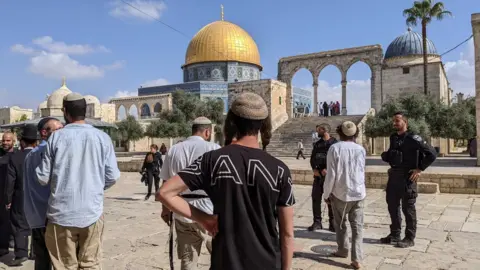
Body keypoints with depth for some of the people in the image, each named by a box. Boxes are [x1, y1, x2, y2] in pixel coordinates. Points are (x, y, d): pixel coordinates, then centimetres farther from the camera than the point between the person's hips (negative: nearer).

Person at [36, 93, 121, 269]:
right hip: (92, 212, 1)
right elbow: (112, 177, -1)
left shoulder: (56, 137, -6)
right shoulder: (102, 138, -3)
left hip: (62, 214, 0)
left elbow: (43, 178, -1)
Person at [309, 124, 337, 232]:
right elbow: (312, 158, 13)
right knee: (315, 198, 3)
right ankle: (317, 221, 11)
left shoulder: (334, 143, -2)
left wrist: (328, 169, -19)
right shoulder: (317, 144, 15)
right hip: (318, 174, 5)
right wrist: (314, 169, -4)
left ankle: (332, 223, 13)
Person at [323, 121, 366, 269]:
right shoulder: (361, 149, 2)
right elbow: (361, 172, 13)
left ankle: (343, 250, 30)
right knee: (357, 226, 5)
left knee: (340, 225, 17)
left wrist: (326, 194, -1)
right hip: (359, 193, 3)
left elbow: (331, 174, -11)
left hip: (340, 193, -2)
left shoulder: (334, 148, -10)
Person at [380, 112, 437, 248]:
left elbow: (432, 154, -15)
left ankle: (410, 238, 13)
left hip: (407, 177, -7)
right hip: (393, 175, 7)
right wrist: (386, 155, 6)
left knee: (408, 208, 2)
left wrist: (420, 169, -14)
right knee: (392, 206, 13)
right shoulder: (393, 137, 10)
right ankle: (395, 235, 26)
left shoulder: (413, 138, -12)